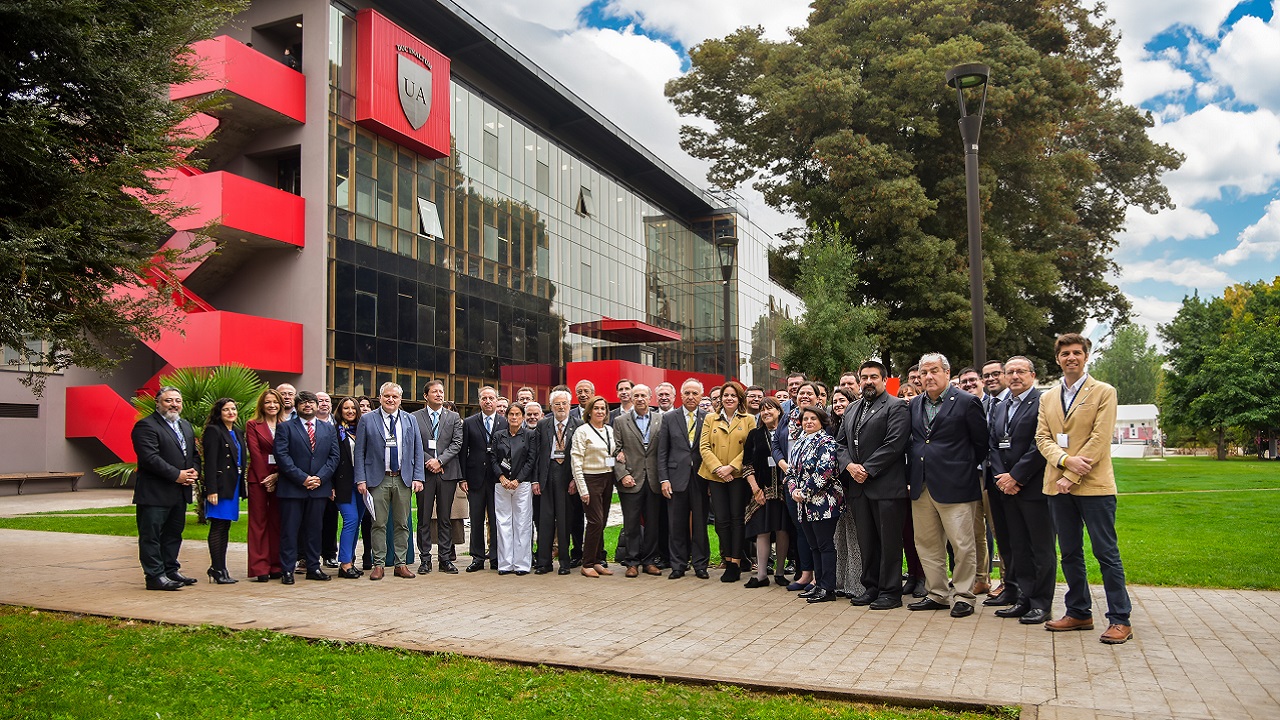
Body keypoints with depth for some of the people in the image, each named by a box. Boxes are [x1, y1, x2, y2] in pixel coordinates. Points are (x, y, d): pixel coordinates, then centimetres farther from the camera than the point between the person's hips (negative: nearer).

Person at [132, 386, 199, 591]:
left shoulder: (186, 426, 18)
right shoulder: (146, 426, -9)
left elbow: (194, 454, 22)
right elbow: (149, 457, -19)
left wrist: (194, 471, 0)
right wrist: (176, 475, -19)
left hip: (180, 492, 8)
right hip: (154, 493, -8)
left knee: (174, 534, 15)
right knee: (151, 535, -1)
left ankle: (171, 570, 24)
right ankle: (155, 576, 3)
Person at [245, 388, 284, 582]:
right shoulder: (253, 425, 4)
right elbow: (255, 453, -4)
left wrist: (277, 476, -10)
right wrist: (266, 479, -10)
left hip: (280, 478, 2)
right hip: (258, 479, -2)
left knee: (277, 522, 5)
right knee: (258, 522, -1)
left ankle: (276, 566, 10)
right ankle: (259, 568, 0)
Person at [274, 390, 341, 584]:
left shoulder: (328, 429, 13)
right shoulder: (285, 428, 2)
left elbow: (335, 455, 8)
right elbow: (282, 455, -7)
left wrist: (320, 477, -7)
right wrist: (302, 478, -14)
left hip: (319, 487, 3)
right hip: (292, 488, -3)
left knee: (314, 529, 9)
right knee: (289, 530, 0)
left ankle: (313, 568, 17)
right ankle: (287, 570, 6)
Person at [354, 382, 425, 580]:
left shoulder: (410, 420, 10)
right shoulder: (367, 420, 3)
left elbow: (418, 451, 9)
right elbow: (359, 452, 1)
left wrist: (417, 477, 0)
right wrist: (361, 479, -7)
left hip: (403, 480, 2)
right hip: (378, 480, -2)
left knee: (402, 524, 7)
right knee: (379, 524, 1)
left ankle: (401, 564, 14)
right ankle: (378, 564, 10)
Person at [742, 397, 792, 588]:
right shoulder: (754, 434, 8)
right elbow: (747, 464, 5)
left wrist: (790, 483, -7)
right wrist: (755, 488, -4)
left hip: (783, 488, -1)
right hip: (761, 489, 1)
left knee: (782, 530, 2)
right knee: (762, 531, -2)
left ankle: (779, 572, 14)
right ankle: (761, 574, 1)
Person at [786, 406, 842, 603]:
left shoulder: (826, 442, -8)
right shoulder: (798, 444, 16)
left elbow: (824, 471, -20)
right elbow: (791, 471, 16)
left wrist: (804, 492, -16)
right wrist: (794, 490, -3)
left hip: (823, 503, -8)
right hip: (804, 505, 8)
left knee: (825, 545, -4)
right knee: (814, 546, 13)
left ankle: (828, 588, 1)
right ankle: (818, 584, 20)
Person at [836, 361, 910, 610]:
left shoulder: (896, 407, -4)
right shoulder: (852, 409, 19)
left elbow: (894, 444, -14)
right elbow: (840, 442, 17)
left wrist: (867, 469, -15)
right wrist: (849, 465, -2)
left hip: (886, 486, -6)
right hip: (858, 486, 7)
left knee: (889, 541, 0)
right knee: (866, 541, 12)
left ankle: (890, 592, 7)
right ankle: (871, 587, 21)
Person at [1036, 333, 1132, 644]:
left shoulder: (1104, 392, -1)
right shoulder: (1047, 398, 15)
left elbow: (1099, 439, -9)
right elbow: (1042, 438, 7)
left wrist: (1072, 477, -14)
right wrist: (1065, 459, -13)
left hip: (1094, 485, -5)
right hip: (1059, 486, 5)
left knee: (1106, 553, -2)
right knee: (1070, 554, 11)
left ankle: (1120, 619, 4)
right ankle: (1079, 613, 21)